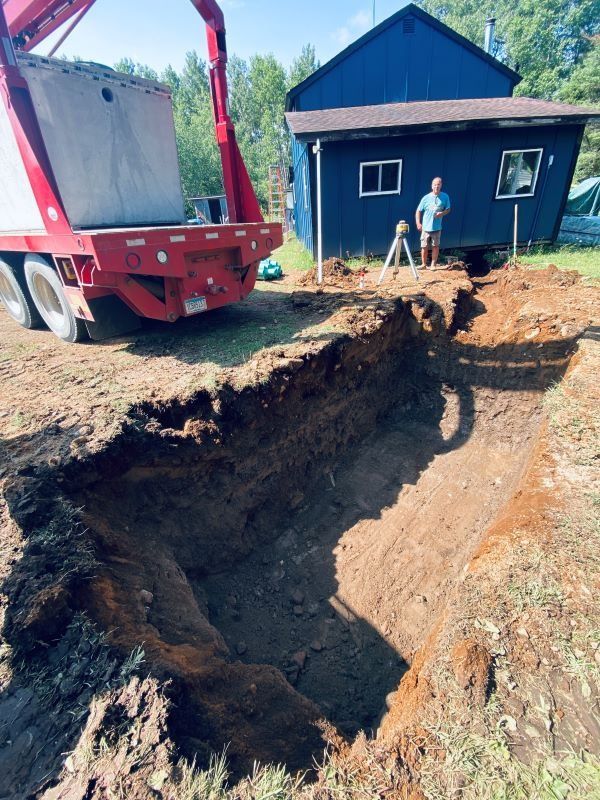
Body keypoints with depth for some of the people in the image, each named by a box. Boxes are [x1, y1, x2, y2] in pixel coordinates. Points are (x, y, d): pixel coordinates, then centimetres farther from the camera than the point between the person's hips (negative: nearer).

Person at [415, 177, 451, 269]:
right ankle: (423, 264, 19)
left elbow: (448, 209, 8)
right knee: (424, 247, 4)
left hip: (437, 227, 1)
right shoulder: (426, 198, -3)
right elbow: (418, 211, 1)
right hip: (425, 227, 0)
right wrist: (418, 223, -11)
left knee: (435, 246, 6)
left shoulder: (445, 197, 0)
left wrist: (442, 213, -14)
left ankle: (433, 264, 17)